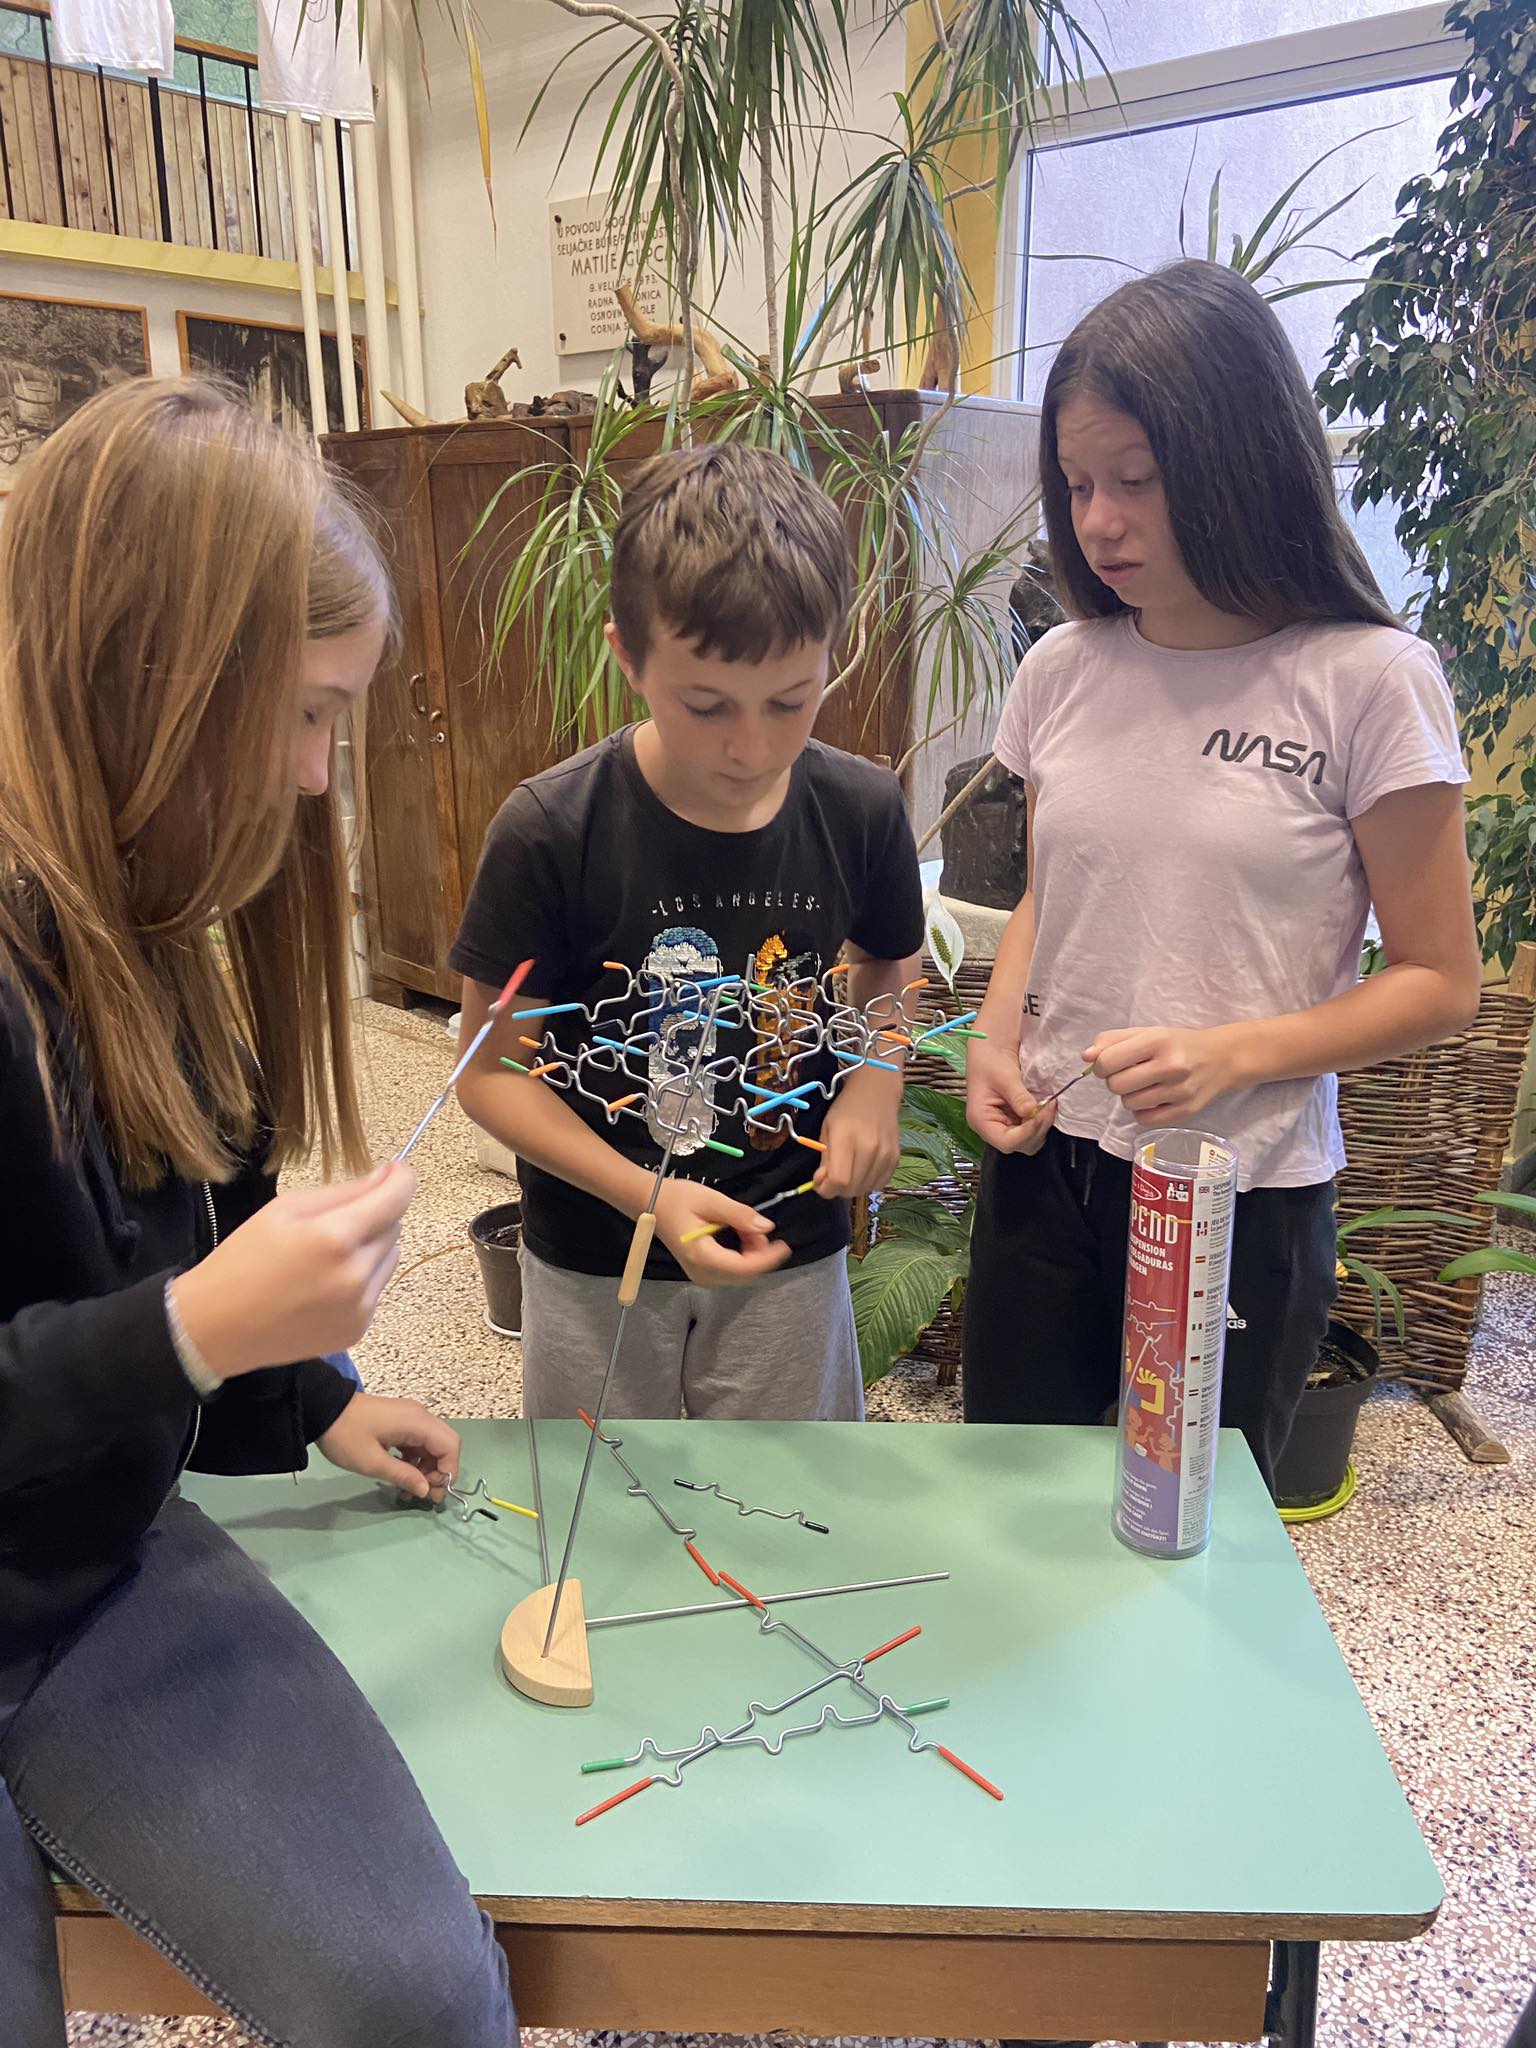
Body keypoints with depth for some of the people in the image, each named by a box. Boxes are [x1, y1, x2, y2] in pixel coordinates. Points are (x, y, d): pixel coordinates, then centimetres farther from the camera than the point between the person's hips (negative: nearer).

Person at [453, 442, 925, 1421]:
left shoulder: (860, 812, -12)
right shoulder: (549, 834, -20)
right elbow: (493, 1070, -12)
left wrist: (878, 1074, -10)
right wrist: (646, 1195, -23)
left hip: (792, 1258, 2)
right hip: (594, 1268, -1)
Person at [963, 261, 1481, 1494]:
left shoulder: (1368, 682, -11)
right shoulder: (1065, 670, 1)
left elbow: (1441, 982, -7)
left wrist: (1231, 1054, -21)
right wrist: (997, 1040, -3)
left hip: (1243, 1198, -3)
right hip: (1046, 1167, 4)